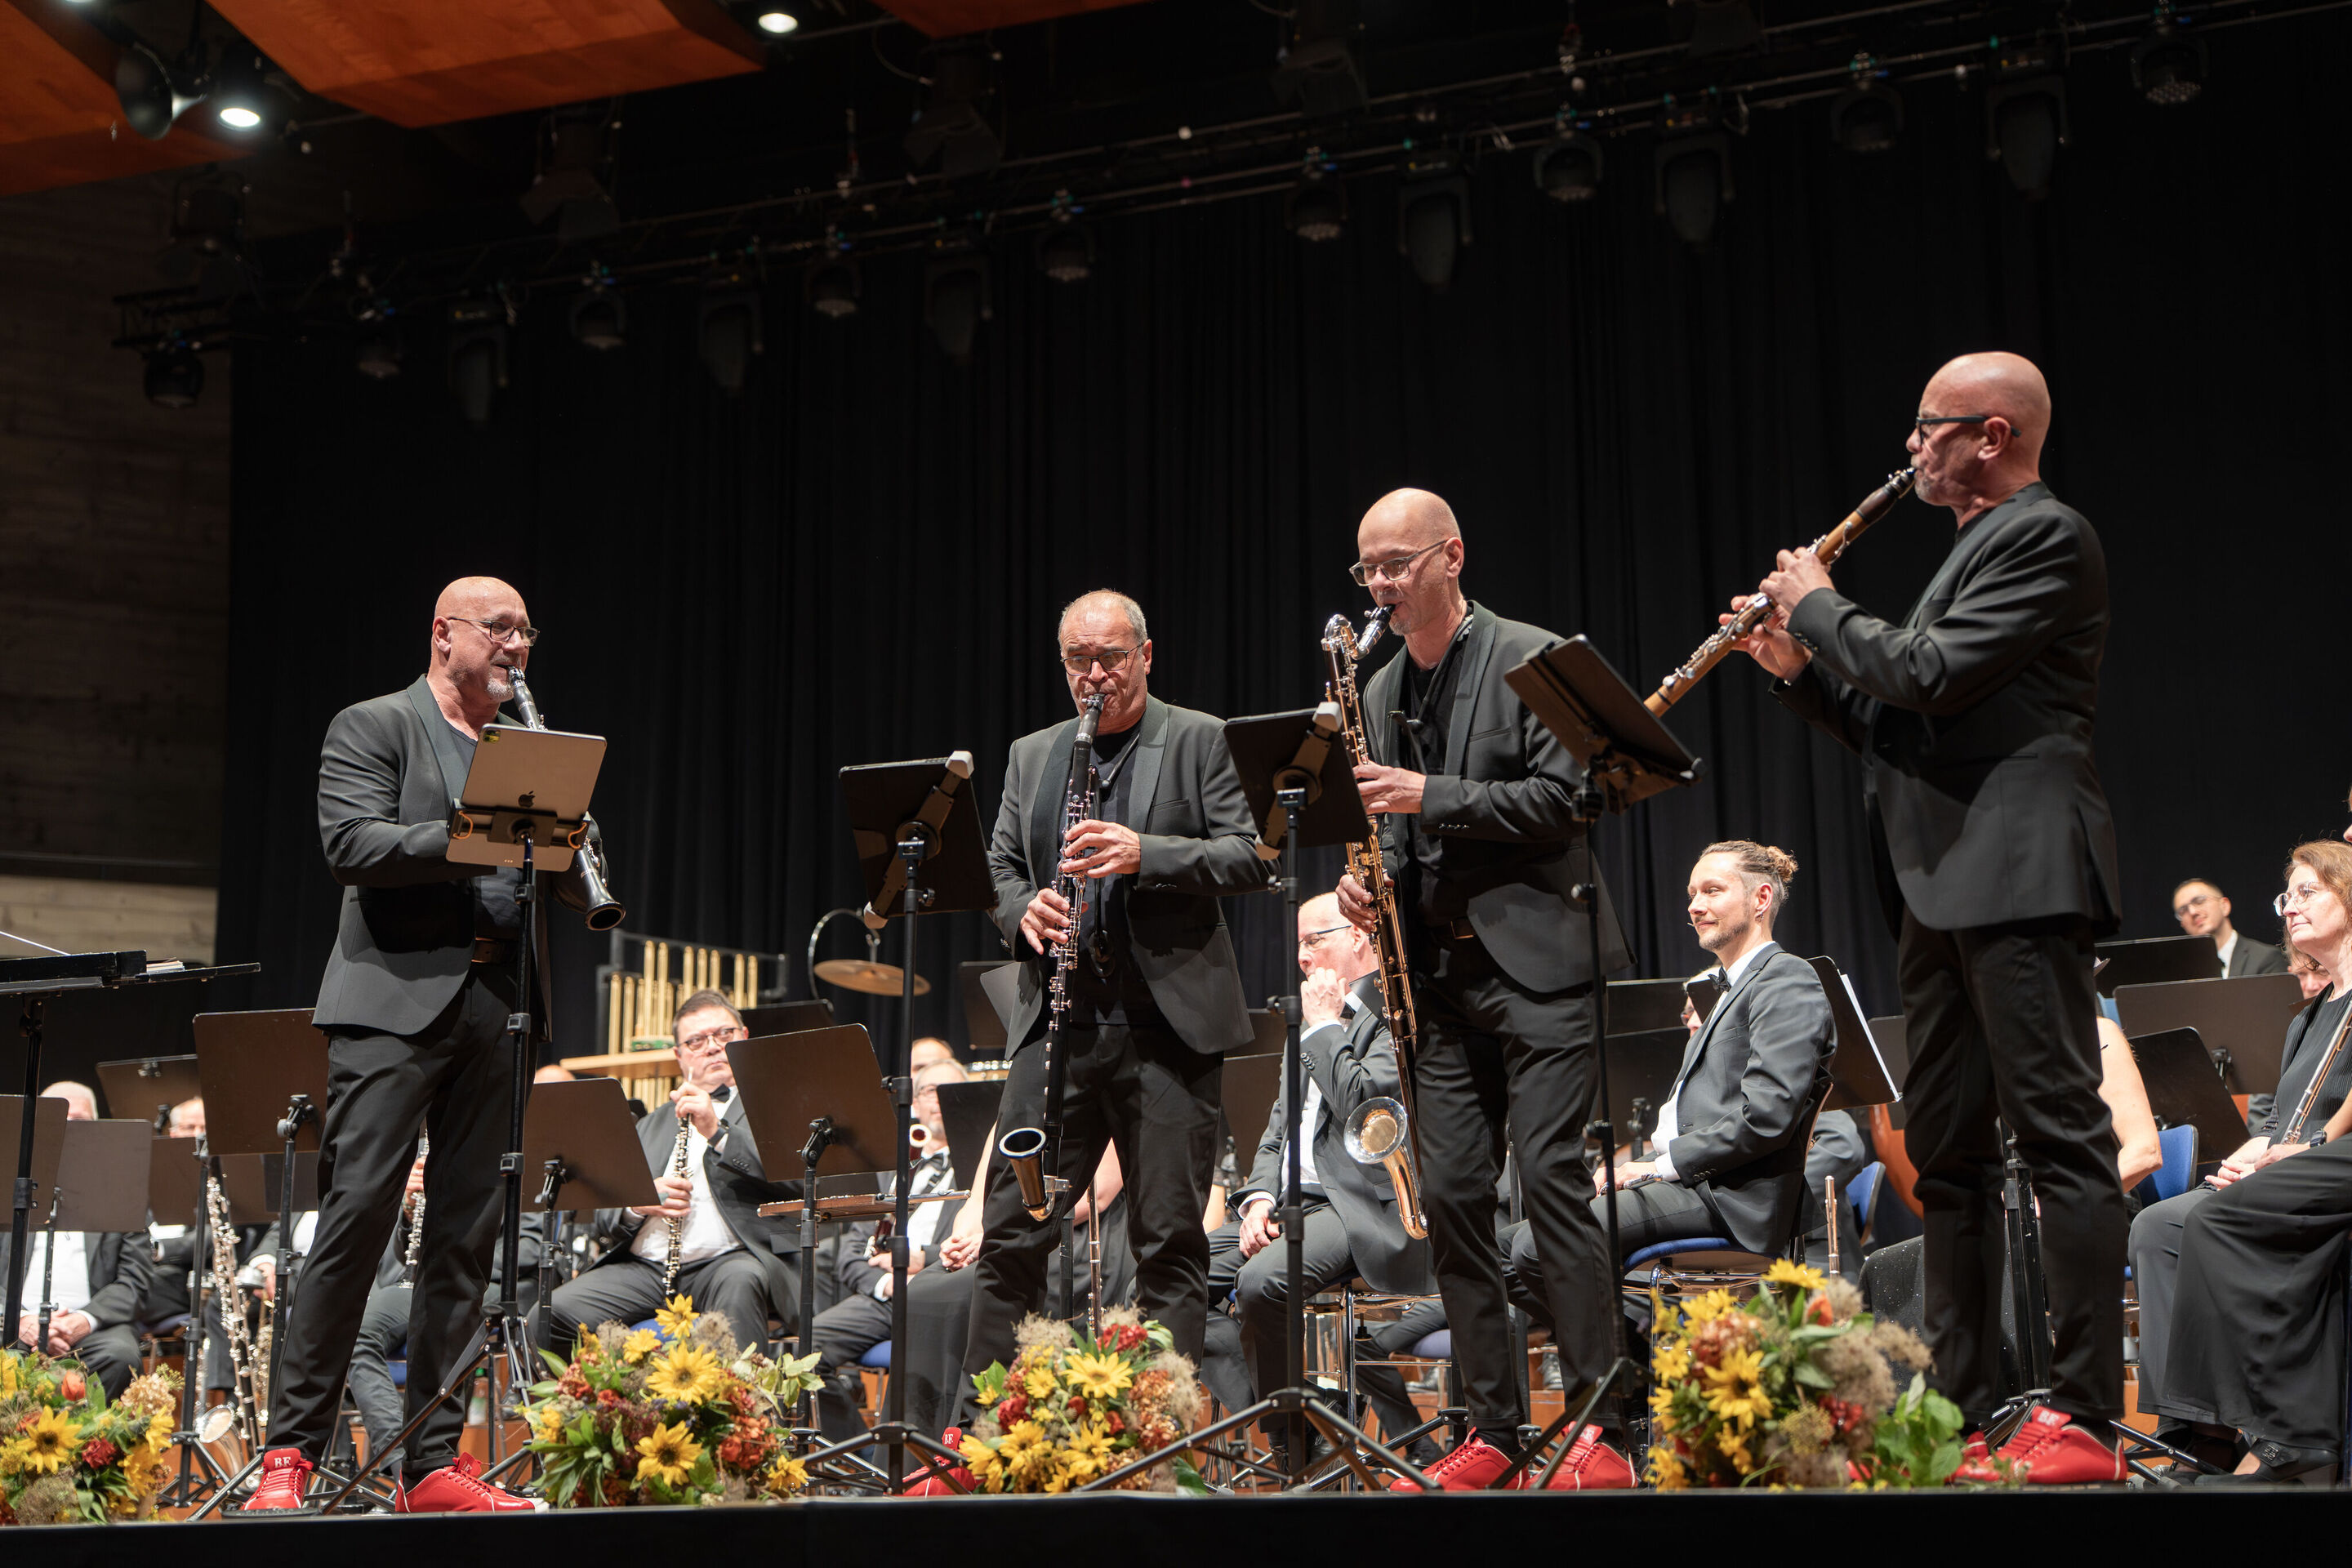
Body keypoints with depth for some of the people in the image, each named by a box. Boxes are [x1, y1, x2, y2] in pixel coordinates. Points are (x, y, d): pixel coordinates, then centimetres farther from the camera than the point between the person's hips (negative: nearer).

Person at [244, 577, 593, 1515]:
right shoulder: (371, 728, 4)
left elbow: (572, 890, 18)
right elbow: (350, 846, -12)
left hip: (497, 1007, 6)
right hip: (397, 998, -6)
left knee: (468, 1240, 4)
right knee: (356, 1219, -10)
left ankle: (433, 1465, 8)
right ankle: (289, 1453, -2)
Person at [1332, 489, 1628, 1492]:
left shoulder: (1533, 659, -4)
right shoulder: (1382, 692, 15)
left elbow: (1560, 798, -12)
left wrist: (1431, 797, -19)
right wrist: (1370, 877, 1)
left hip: (1537, 960, -6)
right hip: (1440, 973, 7)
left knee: (1551, 1176, -12)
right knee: (1451, 1195, 4)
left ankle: (1600, 1419, -7)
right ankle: (1493, 1428, 11)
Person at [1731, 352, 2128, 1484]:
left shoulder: (2046, 535, -6)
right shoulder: (1974, 549, 23)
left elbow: (1930, 675, -18)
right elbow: (1902, 726, 23)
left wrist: (1820, 604, -4)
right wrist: (1802, 668, 11)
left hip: (2018, 878, -10)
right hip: (1944, 888, 10)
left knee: (2059, 1133, -9)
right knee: (1945, 1151, 10)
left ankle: (2084, 1419, -8)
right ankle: (1963, 1410, 16)